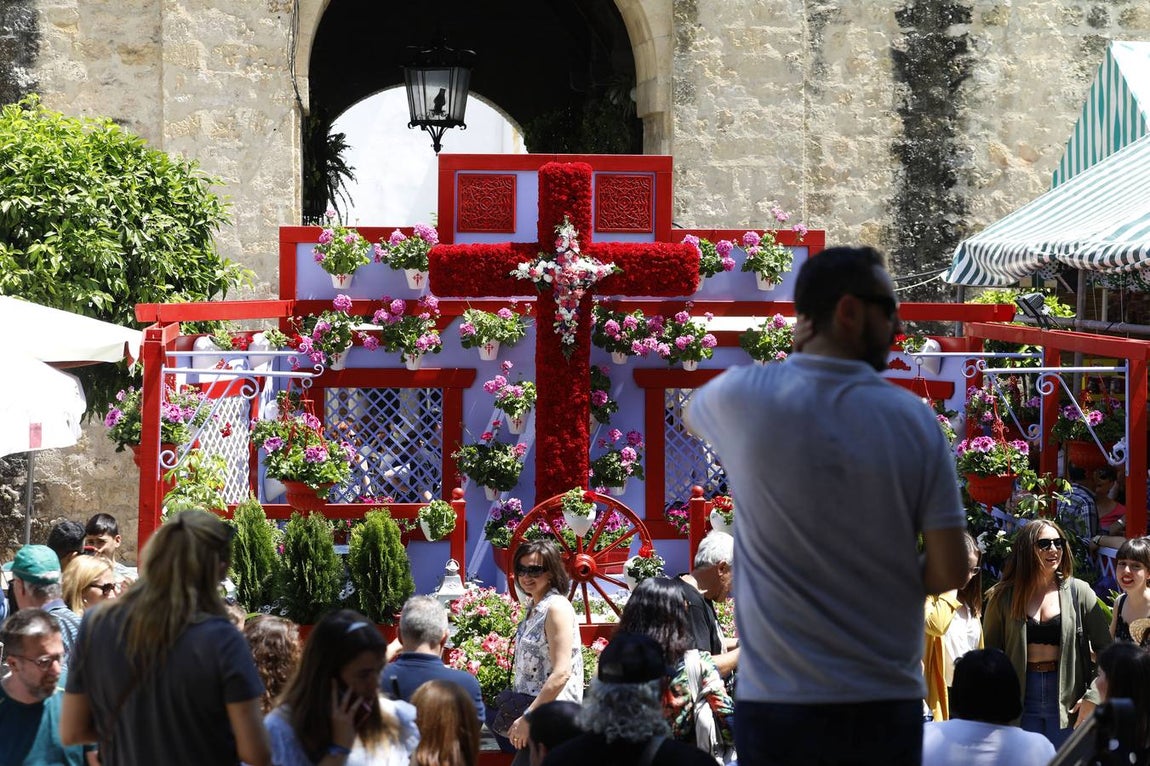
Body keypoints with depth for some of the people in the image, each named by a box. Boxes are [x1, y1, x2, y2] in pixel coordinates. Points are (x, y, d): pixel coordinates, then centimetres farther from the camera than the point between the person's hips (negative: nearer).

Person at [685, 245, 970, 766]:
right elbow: (950, 572, -4)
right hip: (887, 703, 1)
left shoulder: (742, 398, -5)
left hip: (777, 702, 0)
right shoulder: (912, 417, -4)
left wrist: (796, 357, 20)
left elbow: (693, 415, 22)